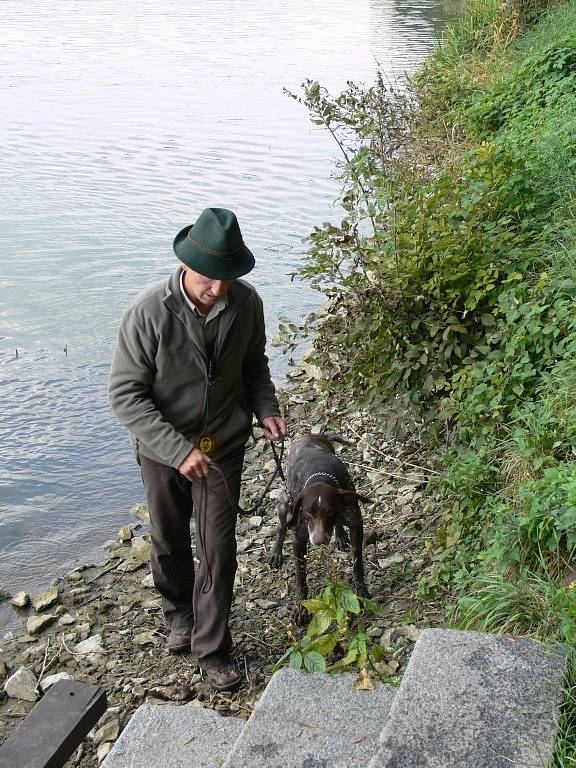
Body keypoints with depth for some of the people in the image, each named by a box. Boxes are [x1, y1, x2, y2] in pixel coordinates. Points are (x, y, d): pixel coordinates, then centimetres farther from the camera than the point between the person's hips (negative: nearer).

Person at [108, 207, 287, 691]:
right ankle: (180, 614, 48)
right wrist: (178, 450, -29)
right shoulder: (149, 312, -26)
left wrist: (266, 410, -12)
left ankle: (212, 649, 24)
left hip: (223, 447, 2)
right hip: (163, 450, -1)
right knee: (169, 543, 20)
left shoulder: (246, 302, -14)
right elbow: (125, 394, -22)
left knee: (219, 552, 5)